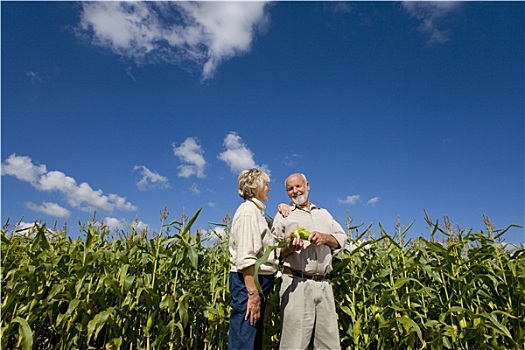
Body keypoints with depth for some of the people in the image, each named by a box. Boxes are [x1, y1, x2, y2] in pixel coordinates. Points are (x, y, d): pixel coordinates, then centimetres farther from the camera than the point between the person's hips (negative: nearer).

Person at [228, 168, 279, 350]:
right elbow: (245, 258, -21)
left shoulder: (258, 212, 17)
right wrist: (253, 294, -25)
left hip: (260, 280, 10)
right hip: (248, 281, -10)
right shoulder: (247, 211, -13)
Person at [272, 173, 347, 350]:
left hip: (324, 284, 4)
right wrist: (290, 247, -18)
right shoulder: (283, 215, 9)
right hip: (297, 283, -4)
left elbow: (342, 238, 16)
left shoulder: (324, 214, 22)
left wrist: (325, 237, -4)